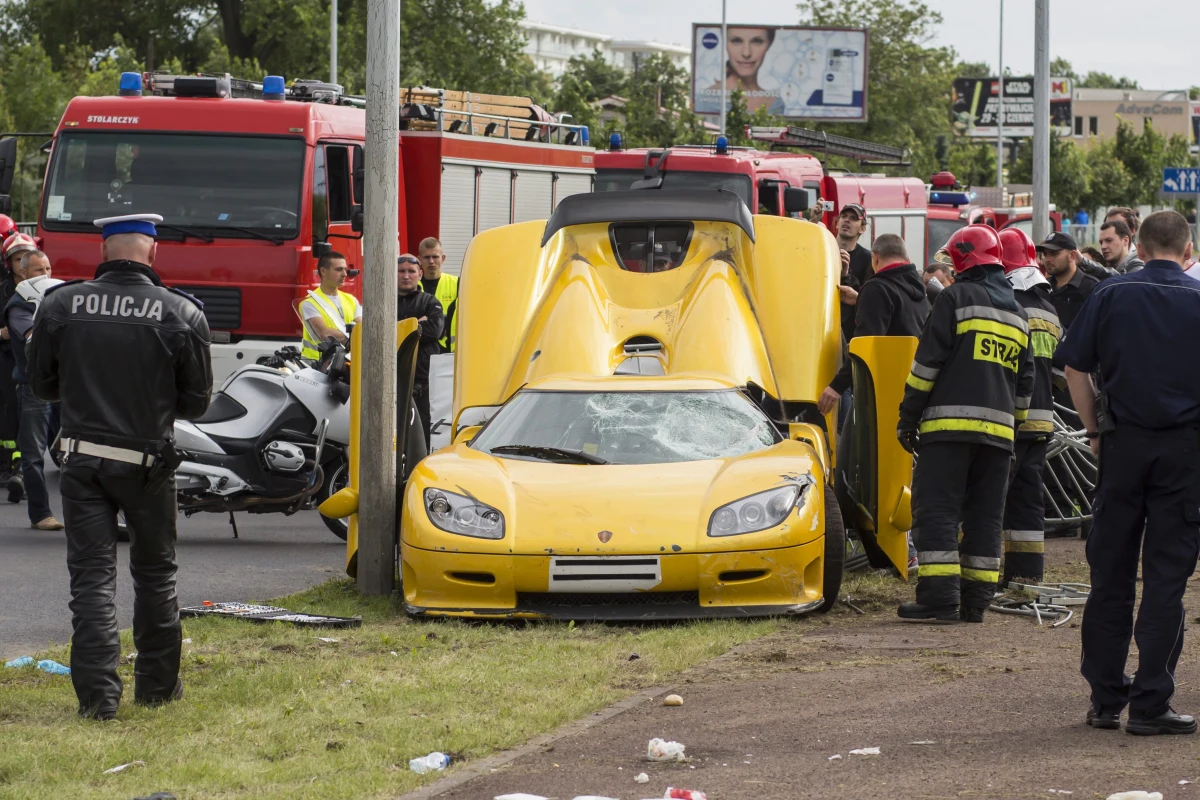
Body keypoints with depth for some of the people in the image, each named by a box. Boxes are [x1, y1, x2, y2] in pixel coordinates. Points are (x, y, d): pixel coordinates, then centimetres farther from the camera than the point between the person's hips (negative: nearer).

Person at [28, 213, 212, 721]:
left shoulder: (60, 305, -5)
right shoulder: (182, 314, -8)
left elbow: (42, 386, 5)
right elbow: (196, 402, -2)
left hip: (83, 458, 0)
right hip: (149, 461, 0)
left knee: (92, 575, 2)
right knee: (154, 573, 16)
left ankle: (97, 693, -6)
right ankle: (157, 683, 24)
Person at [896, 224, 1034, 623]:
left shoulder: (957, 298, -2)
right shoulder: (1017, 313, 20)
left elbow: (927, 361, -7)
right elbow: (1024, 383, 24)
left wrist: (907, 418, -3)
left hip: (950, 424, -6)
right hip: (998, 429, 6)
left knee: (936, 510, -7)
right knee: (985, 516, 9)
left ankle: (940, 597, -15)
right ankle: (975, 600, 7)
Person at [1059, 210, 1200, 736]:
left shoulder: (1111, 295, 2)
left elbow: (1075, 369, 2)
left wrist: (1095, 431, 11)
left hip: (1124, 442, 2)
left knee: (1111, 575, 10)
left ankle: (1105, 699, 15)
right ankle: (1149, 704, -1)